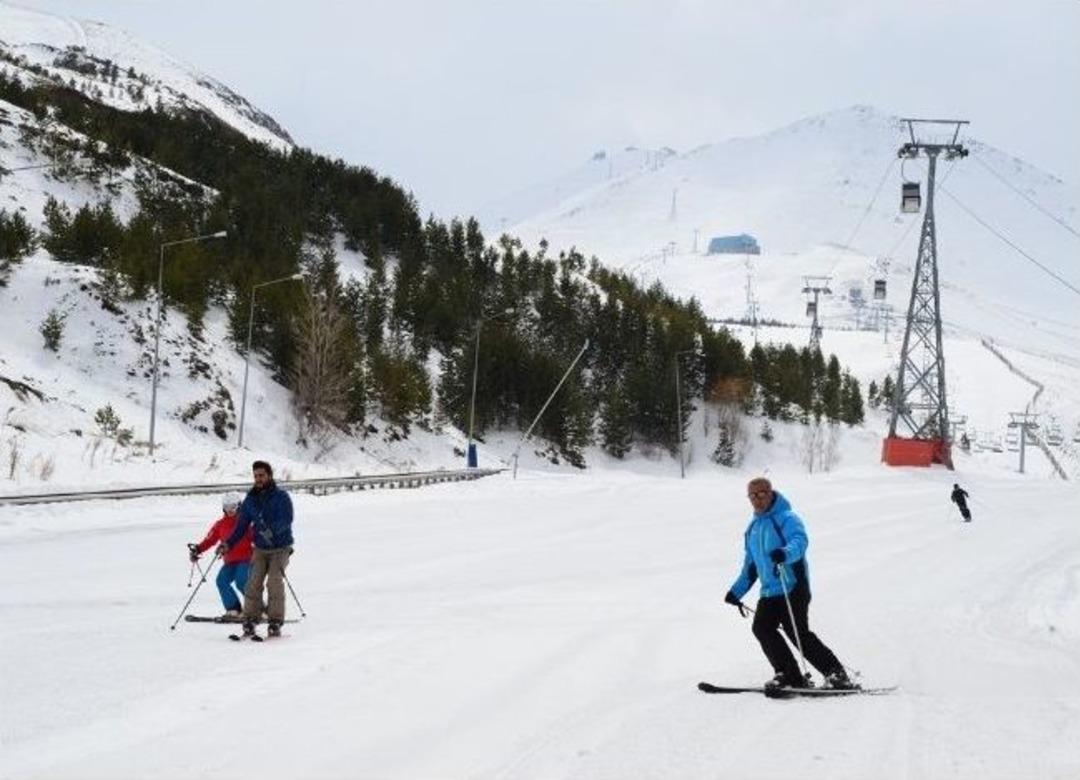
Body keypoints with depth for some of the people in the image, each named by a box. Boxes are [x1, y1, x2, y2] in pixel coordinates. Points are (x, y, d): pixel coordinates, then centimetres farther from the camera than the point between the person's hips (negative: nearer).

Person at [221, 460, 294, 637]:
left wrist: (272, 530, -39)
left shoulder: (281, 496, -8)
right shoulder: (250, 499, 6)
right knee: (253, 583, -11)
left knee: (274, 582, -17)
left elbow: (286, 520, -21)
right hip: (260, 549, 4)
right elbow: (242, 525, 8)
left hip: (280, 548, -4)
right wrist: (229, 543, -4)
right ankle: (249, 621, -7)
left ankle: (275, 623, -12)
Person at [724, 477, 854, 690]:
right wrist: (737, 591, 30)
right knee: (762, 628, -9)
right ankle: (789, 675, -4)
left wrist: (785, 553, -47)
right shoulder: (753, 528, 20)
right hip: (769, 592, 8)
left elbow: (799, 541, -26)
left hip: (793, 587, -8)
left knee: (798, 634, -14)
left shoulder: (786, 518, -6)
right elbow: (750, 564, 31)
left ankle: (837, 674, -8)